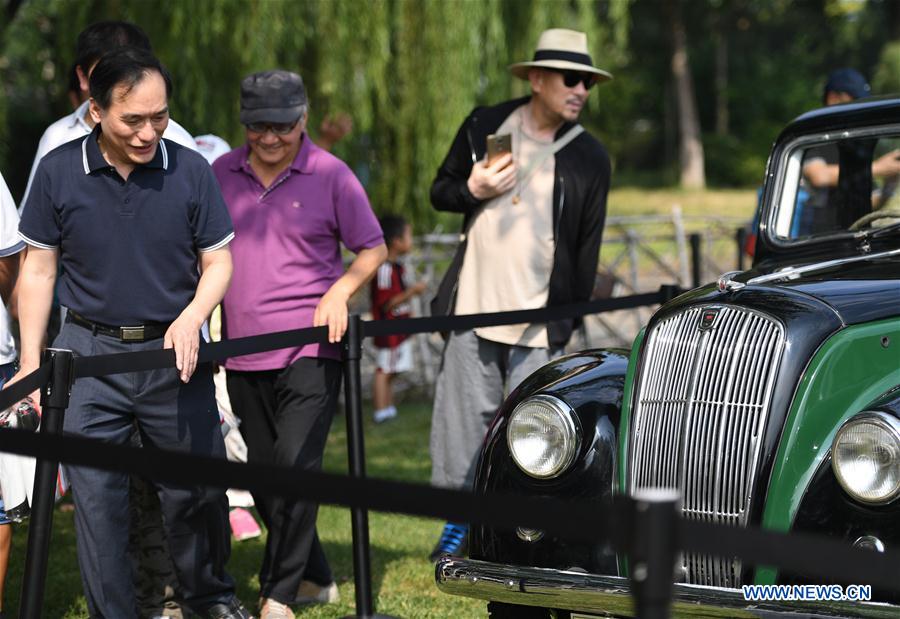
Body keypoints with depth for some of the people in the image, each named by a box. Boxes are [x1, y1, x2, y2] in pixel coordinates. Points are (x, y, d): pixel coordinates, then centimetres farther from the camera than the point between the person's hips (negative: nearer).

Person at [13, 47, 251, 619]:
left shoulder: (191, 170, -3)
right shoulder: (59, 171, -4)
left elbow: (218, 261, 3)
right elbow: (39, 269, 3)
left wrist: (190, 319, -17)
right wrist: (31, 364, -1)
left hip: (174, 354, 1)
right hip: (90, 356, 0)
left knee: (196, 488, 10)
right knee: (97, 497, 0)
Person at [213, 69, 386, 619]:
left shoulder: (330, 174, -3)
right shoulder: (222, 174, 7)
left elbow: (374, 249, 2)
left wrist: (340, 290, -14)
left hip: (311, 350, -5)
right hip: (243, 351, 5)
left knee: (296, 464, -12)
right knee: (263, 472, 10)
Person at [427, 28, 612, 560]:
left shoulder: (590, 158, 2)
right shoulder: (484, 126, 5)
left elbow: (587, 248, 5)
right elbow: (441, 191, 15)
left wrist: (572, 319, 1)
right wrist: (473, 189, -8)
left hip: (540, 319, -1)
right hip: (473, 304, 2)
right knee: (463, 415, 5)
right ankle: (461, 521, 18)